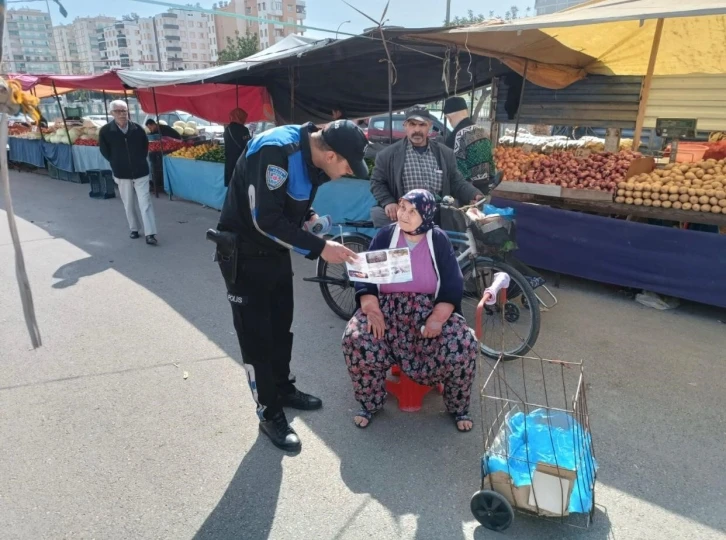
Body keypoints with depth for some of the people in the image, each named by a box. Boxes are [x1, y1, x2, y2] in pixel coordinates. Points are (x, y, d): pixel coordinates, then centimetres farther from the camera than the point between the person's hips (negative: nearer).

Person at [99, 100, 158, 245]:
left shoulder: (138, 129, -6)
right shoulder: (105, 131, -8)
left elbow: (145, 147, 9)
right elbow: (105, 152, 3)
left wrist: (140, 161, 6)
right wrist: (117, 164, 5)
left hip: (140, 172, 0)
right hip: (122, 174, 1)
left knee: (145, 203, -5)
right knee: (129, 204, 12)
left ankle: (150, 234, -7)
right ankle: (134, 229, 28)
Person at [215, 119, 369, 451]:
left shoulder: (312, 156, -3)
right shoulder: (276, 150, -29)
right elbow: (266, 219, -32)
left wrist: (308, 215, -3)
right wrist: (319, 247, -30)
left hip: (276, 251, 8)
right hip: (245, 254, -8)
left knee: (281, 325, 19)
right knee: (256, 334, 1)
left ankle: (283, 389, 38)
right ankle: (269, 413, 17)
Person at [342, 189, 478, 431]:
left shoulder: (439, 240, 1)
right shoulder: (384, 236, 2)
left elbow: (453, 285, -3)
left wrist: (437, 318, -19)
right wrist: (372, 310, -20)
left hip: (430, 308, 0)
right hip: (386, 306, 1)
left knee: (464, 345, -25)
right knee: (355, 340, -27)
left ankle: (458, 407, 5)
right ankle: (370, 404, 0)